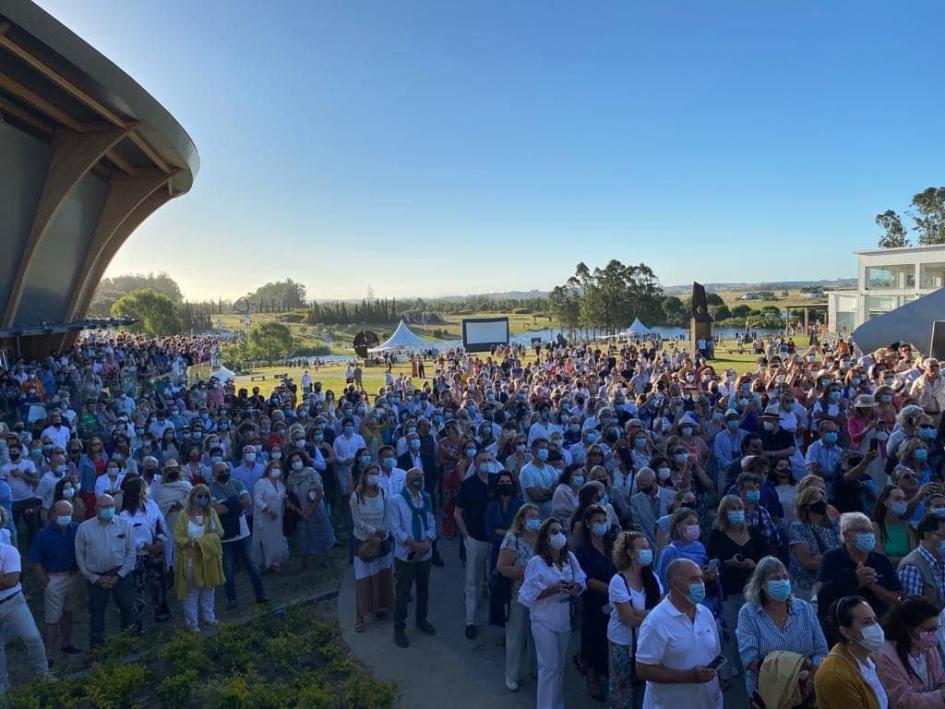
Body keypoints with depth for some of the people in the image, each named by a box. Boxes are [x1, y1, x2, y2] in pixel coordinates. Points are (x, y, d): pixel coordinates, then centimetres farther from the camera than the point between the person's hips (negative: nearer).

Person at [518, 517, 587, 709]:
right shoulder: (536, 563, -18)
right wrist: (551, 590, -26)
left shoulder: (570, 558, -2)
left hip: (564, 620, 5)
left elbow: (581, 580, 10)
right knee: (550, 667, 0)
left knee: (560, 666, 19)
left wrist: (576, 587, -13)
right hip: (544, 622, -5)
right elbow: (528, 595, -16)